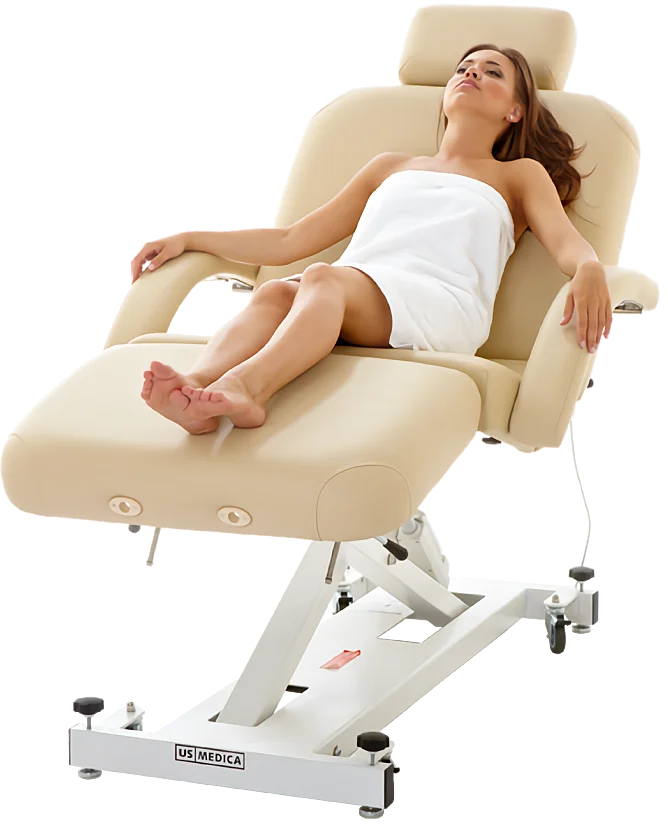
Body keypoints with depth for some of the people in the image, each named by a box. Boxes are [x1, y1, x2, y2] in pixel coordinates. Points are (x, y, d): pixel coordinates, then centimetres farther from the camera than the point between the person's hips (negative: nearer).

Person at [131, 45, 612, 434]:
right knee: (274, 292, -33)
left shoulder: (517, 176, 29)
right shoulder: (391, 167, 38)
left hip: (441, 303, -4)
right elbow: (292, 241, 33)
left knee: (324, 279, -37)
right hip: (341, 296, 4)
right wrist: (189, 239, 23)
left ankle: (246, 386, -65)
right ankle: (197, 389, -61)